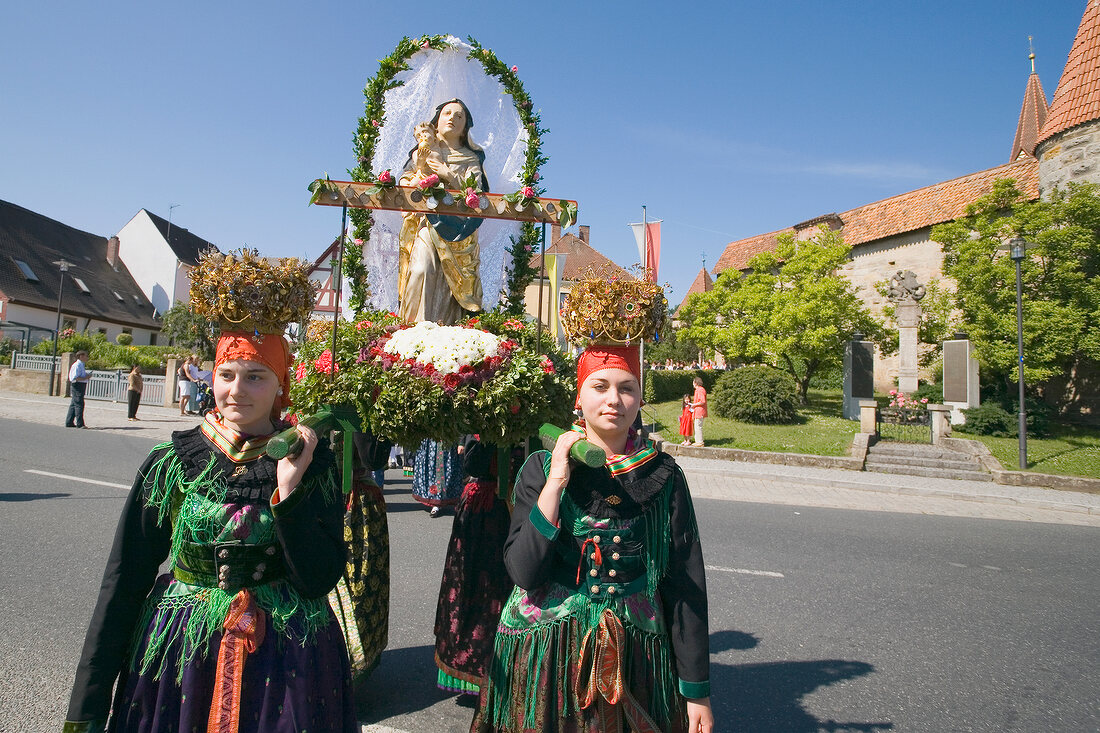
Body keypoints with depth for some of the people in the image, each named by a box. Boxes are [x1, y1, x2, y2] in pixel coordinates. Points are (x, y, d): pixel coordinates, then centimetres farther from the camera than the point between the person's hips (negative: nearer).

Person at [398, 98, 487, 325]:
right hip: (425, 223, 0)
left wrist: (449, 176, -9)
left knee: (448, 279, -12)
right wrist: (422, 173, -2)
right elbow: (403, 189, 15)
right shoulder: (420, 154, 20)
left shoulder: (471, 159, 16)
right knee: (421, 269, -22)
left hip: (456, 228, 0)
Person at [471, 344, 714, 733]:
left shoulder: (662, 476, -5)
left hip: (634, 656, 1)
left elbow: (685, 587, -3)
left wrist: (697, 691, -2)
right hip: (547, 654, 0)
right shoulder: (542, 467, -5)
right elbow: (524, 572, -15)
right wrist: (556, 482, -20)